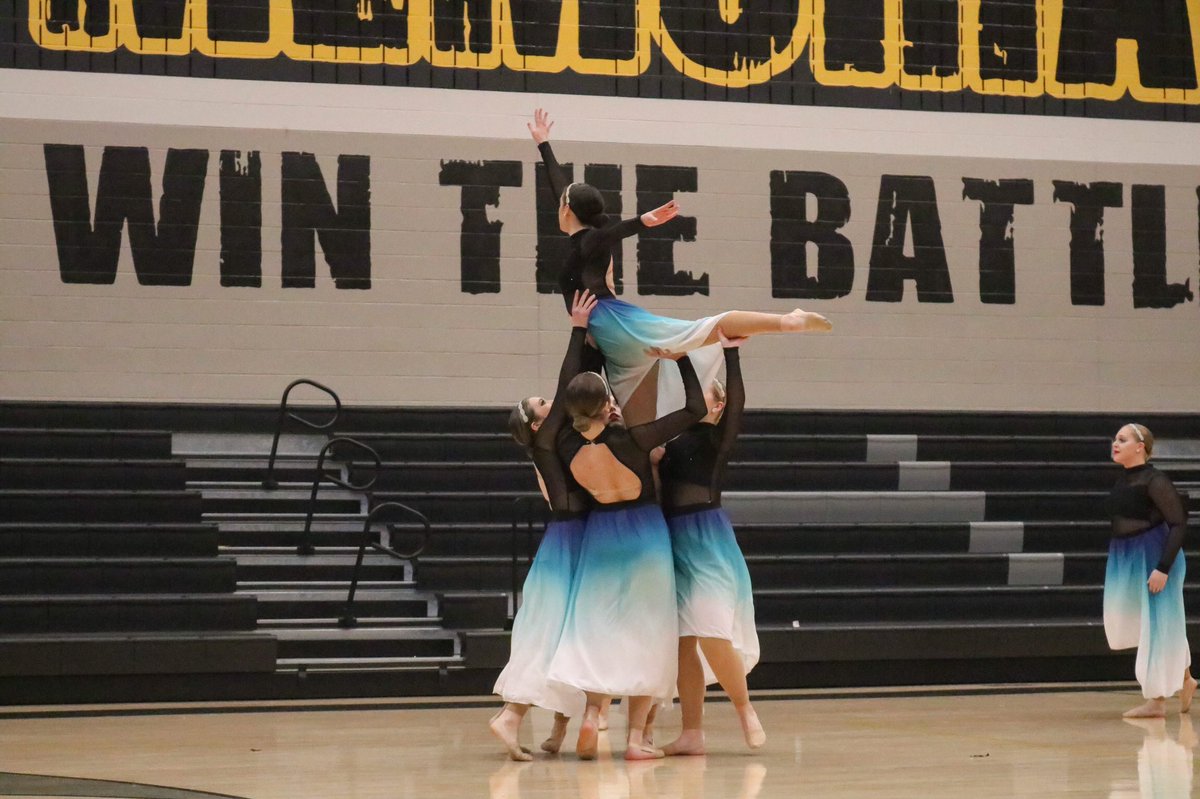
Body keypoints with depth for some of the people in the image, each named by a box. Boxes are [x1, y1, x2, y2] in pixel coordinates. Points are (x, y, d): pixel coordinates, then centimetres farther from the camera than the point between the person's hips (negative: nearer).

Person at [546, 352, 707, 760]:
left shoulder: (568, 444, -13)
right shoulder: (630, 440, -24)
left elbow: (572, 406, 9)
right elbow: (694, 408, -17)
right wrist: (683, 358, -7)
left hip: (599, 532, 3)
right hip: (644, 532, -3)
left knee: (598, 625, 13)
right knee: (644, 631, 4)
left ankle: (591, 713, -8)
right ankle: (636, 737, 0)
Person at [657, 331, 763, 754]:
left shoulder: (717, 437, 2)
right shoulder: (673, 441, 16)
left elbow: (736, 400, -14)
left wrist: (730, 354, -15)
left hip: (706, 540, -6)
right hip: (672, 540, 6)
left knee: (711, 635, -13)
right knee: (682, 641, 2)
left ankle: (745, 709, 8)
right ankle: (692, 733, 3)